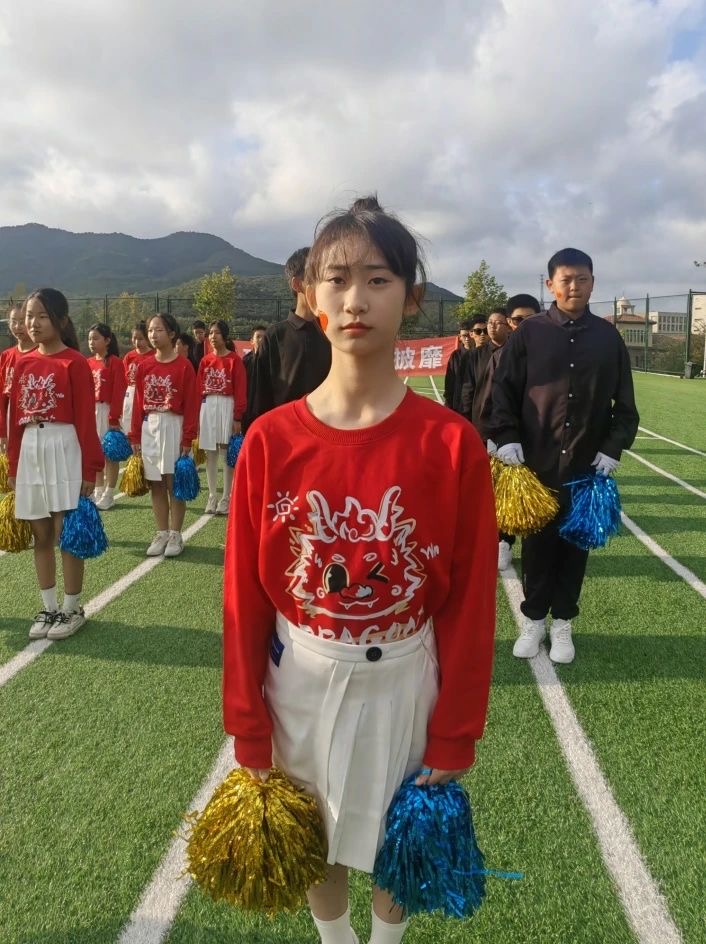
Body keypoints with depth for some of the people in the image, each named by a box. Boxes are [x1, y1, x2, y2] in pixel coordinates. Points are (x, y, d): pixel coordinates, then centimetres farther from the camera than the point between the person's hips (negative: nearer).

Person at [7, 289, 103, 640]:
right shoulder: (23, 363, 10)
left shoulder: (74, 362, -7)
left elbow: (85, 418, -9)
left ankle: (72, 609, 16)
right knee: (41, 536, 11)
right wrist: (12, 466, 11)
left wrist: (89, 469, -11)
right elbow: (15, 418, 12)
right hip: (30, 451, 6)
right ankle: (48, 608, 23)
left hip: (64, 449, -6)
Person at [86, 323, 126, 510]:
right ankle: (98, 492, 22)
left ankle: (108, 495, 10)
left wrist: (114, 419, -16)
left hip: (107, 412, -6)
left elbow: (118, 392, -12)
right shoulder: (88, 363, 9)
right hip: (91, 411, 6)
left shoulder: (115, 362, -8)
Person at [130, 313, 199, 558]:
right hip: (149, 427, 5)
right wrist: (135, 436, 6)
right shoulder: (144, 366, 7)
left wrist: (188, 438, -11)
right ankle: (162, 534, 18)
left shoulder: (184, 366, -6)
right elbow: (138, 403, 9)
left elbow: (191, 404, -8)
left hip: (173, 426, -4)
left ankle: (175, 535, 13)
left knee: (174, 483, 2)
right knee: (156, 483, 8)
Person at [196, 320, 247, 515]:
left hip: (226, 408, -4)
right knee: (210, 454, 8)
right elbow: (198, 388, 10)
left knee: (227, 454, 0)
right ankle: (212, 497, 17)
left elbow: (240, 390, -7)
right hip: (207, 408, 5)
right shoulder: (205, 361, 9)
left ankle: (226, 499, 9)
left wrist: (238, 417, -10)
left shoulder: (234, 360, -4)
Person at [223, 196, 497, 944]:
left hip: (403, 684, -1)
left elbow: (471, 602, -8)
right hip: (300, 682, 1)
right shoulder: (271, 440, -11)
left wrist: (454, 739, -3)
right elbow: (244, 598, -6)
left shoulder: (452, 443, -14)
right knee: (314, 842, 24)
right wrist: (247, 732, -1)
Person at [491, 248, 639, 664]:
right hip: (536, 463, -1)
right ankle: (534, 620, 25)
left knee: (576, 544, 9)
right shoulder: (529, 332, 0)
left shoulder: (608, 336, 5)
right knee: (538, 544, 8)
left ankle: (563, 623, 25)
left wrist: (613, 448, -3)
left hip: (589, 466, 2)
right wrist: (507, 438, -11)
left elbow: (625, 403, 7)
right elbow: (504, 389, 0)